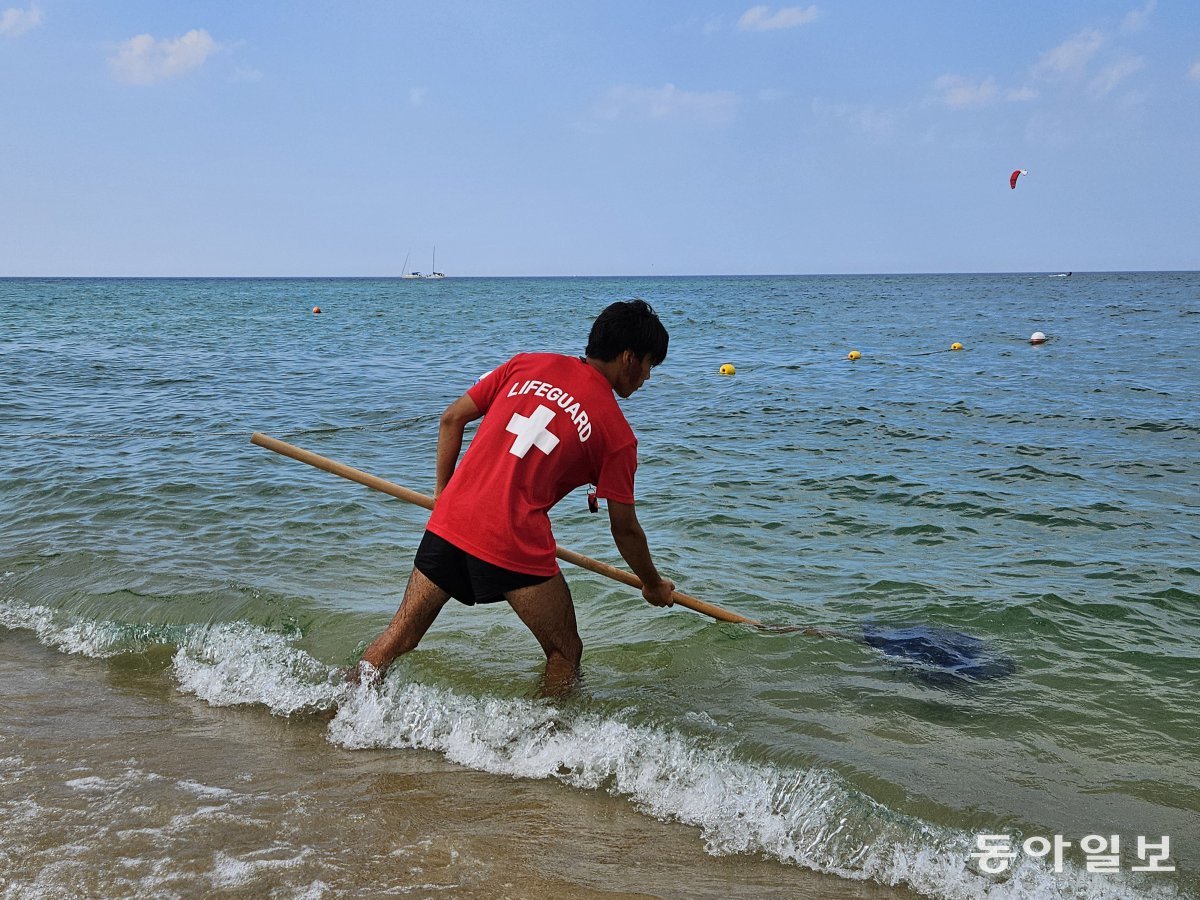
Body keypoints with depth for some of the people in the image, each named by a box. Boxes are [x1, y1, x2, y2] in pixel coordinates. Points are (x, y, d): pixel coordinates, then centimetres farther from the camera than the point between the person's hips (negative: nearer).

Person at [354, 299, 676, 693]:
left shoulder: (527, 364, 11)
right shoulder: (616, 432, 0)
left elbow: (451, 419, 13)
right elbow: (624, 529, 6)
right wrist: (654, 585, 23)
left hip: (449, 520, 5)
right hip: (515, 544, -5)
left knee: (398, 638, 17)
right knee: (565, 653, 15)